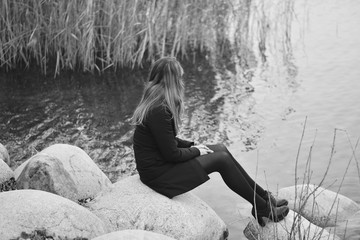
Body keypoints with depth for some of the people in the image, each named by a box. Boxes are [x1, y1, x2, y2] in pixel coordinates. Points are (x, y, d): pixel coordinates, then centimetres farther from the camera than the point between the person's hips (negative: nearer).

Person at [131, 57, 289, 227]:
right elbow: (171, 154, -22)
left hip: (160, 161, 10)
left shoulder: (152, 104, 6)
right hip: (158, 173, -10)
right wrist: (195, 151, -5)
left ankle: (263, 196, 11)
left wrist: (192, 145, 7)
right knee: (221, 159, -10)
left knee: (221, 149, 7)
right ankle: (262, 208, 4)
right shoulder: (159, 111, -25)